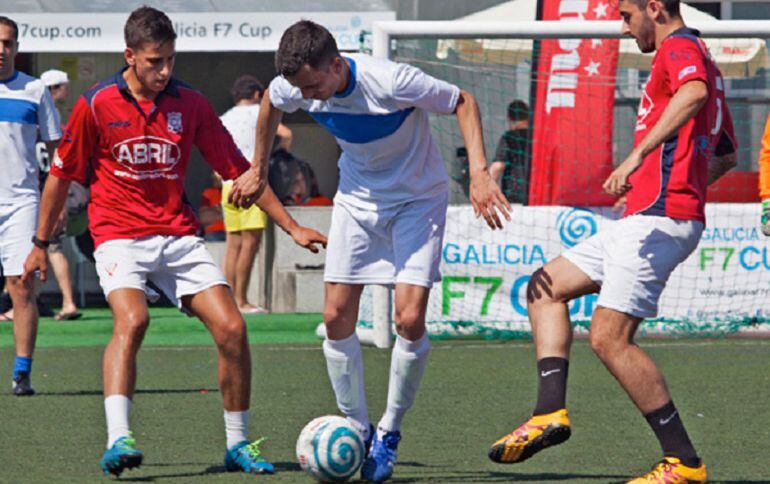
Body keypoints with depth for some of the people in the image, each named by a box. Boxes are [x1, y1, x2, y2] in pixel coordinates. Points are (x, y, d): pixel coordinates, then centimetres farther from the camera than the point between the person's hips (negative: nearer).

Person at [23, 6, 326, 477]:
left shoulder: (191, 103, 3)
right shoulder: (96, 104, -4)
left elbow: (238, 168, 9)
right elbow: (62, 176, 6)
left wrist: (291, 226, 6)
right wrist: (41, 244, 9)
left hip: (179, 236, 3)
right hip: (119, 236, -3)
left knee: (231, 327, -10)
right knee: (132, 318, -31)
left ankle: (238, 443, 7)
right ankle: (118, 440, -41)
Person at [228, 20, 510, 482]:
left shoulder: (393, 82, -33)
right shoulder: (294, 88, -17)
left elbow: (463, 102, -19)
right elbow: (271, 104, 9)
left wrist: (480, 174, -28)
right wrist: (258, 172, 18)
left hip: (418, 198, -5)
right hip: (357, 198, 5)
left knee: (410, 320, -16)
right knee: (336, 318, -4)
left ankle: (390, 432, 3)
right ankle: (359, 430, 11)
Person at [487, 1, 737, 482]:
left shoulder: (679, 47, -7)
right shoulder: (700, 58, 24)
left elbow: (693, 93, -33)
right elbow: (726, 156, 32)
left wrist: (638, 155, -37)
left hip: (659, 220, -11)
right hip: (643, 220, 11)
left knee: (610, 338, -13)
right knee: (546, 287, 14)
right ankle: (550, 411, -1)